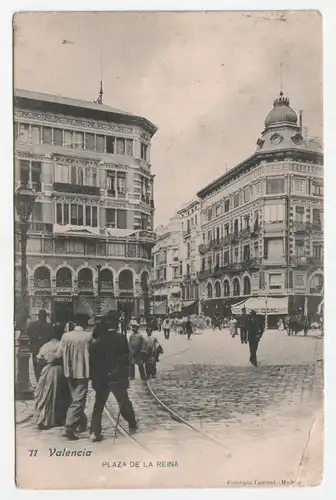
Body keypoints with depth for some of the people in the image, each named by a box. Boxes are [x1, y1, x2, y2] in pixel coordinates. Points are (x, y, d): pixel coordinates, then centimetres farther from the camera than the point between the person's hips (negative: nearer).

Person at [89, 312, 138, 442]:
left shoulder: (98, 339, -5)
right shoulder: (121, 338, -10)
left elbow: (92, 357, -3)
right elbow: (126, 359, -4)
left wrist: (93, 375, 7)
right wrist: (125, 376, 8)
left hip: (101, 377, 1)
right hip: (117, 377, -1)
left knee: (98, 404, 8)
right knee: (124, 402, 16)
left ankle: (95, 432, 3)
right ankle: (133, 424, 33)